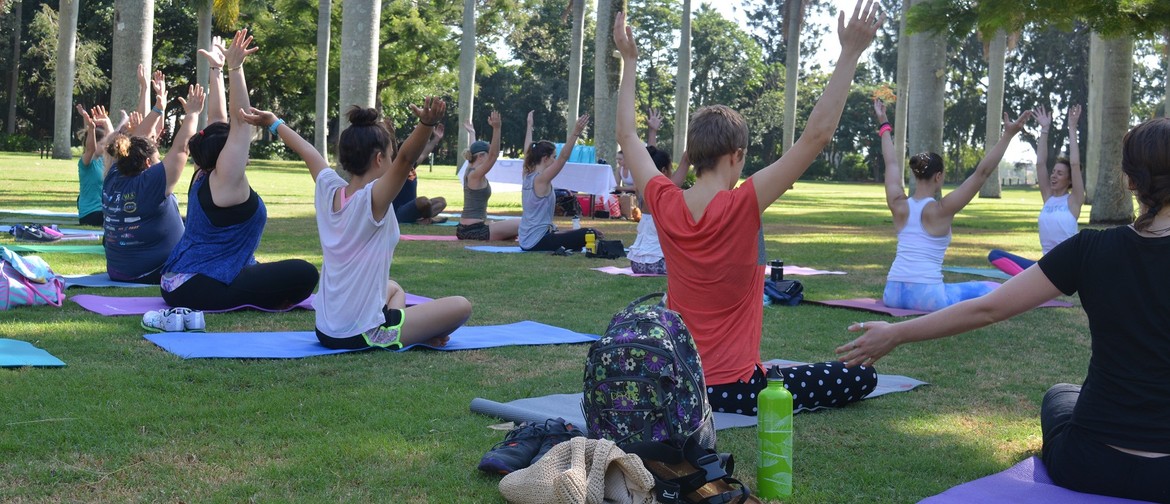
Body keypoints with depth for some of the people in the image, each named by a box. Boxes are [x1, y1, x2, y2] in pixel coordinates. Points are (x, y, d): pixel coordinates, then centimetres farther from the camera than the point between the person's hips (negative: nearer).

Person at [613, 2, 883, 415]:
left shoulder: (665, 206, -7)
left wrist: (629, 60, 17)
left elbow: (627, 136, 9)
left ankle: (695, 405, 23)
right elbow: (816, 135, -22)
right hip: (734, 388, -7)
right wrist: (850, 53, -19)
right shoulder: (742, 207, -20)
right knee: (863, 377, 5)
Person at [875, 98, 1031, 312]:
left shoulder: (899, 206, 7)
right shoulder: (940, 210, -7)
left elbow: (892, 164, 21)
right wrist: (1008, 134, -6)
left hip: (893, 294, 5)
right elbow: (982, 173, -8)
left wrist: (884, 125, 32)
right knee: (996, 290, 12)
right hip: (926, 296, -5)